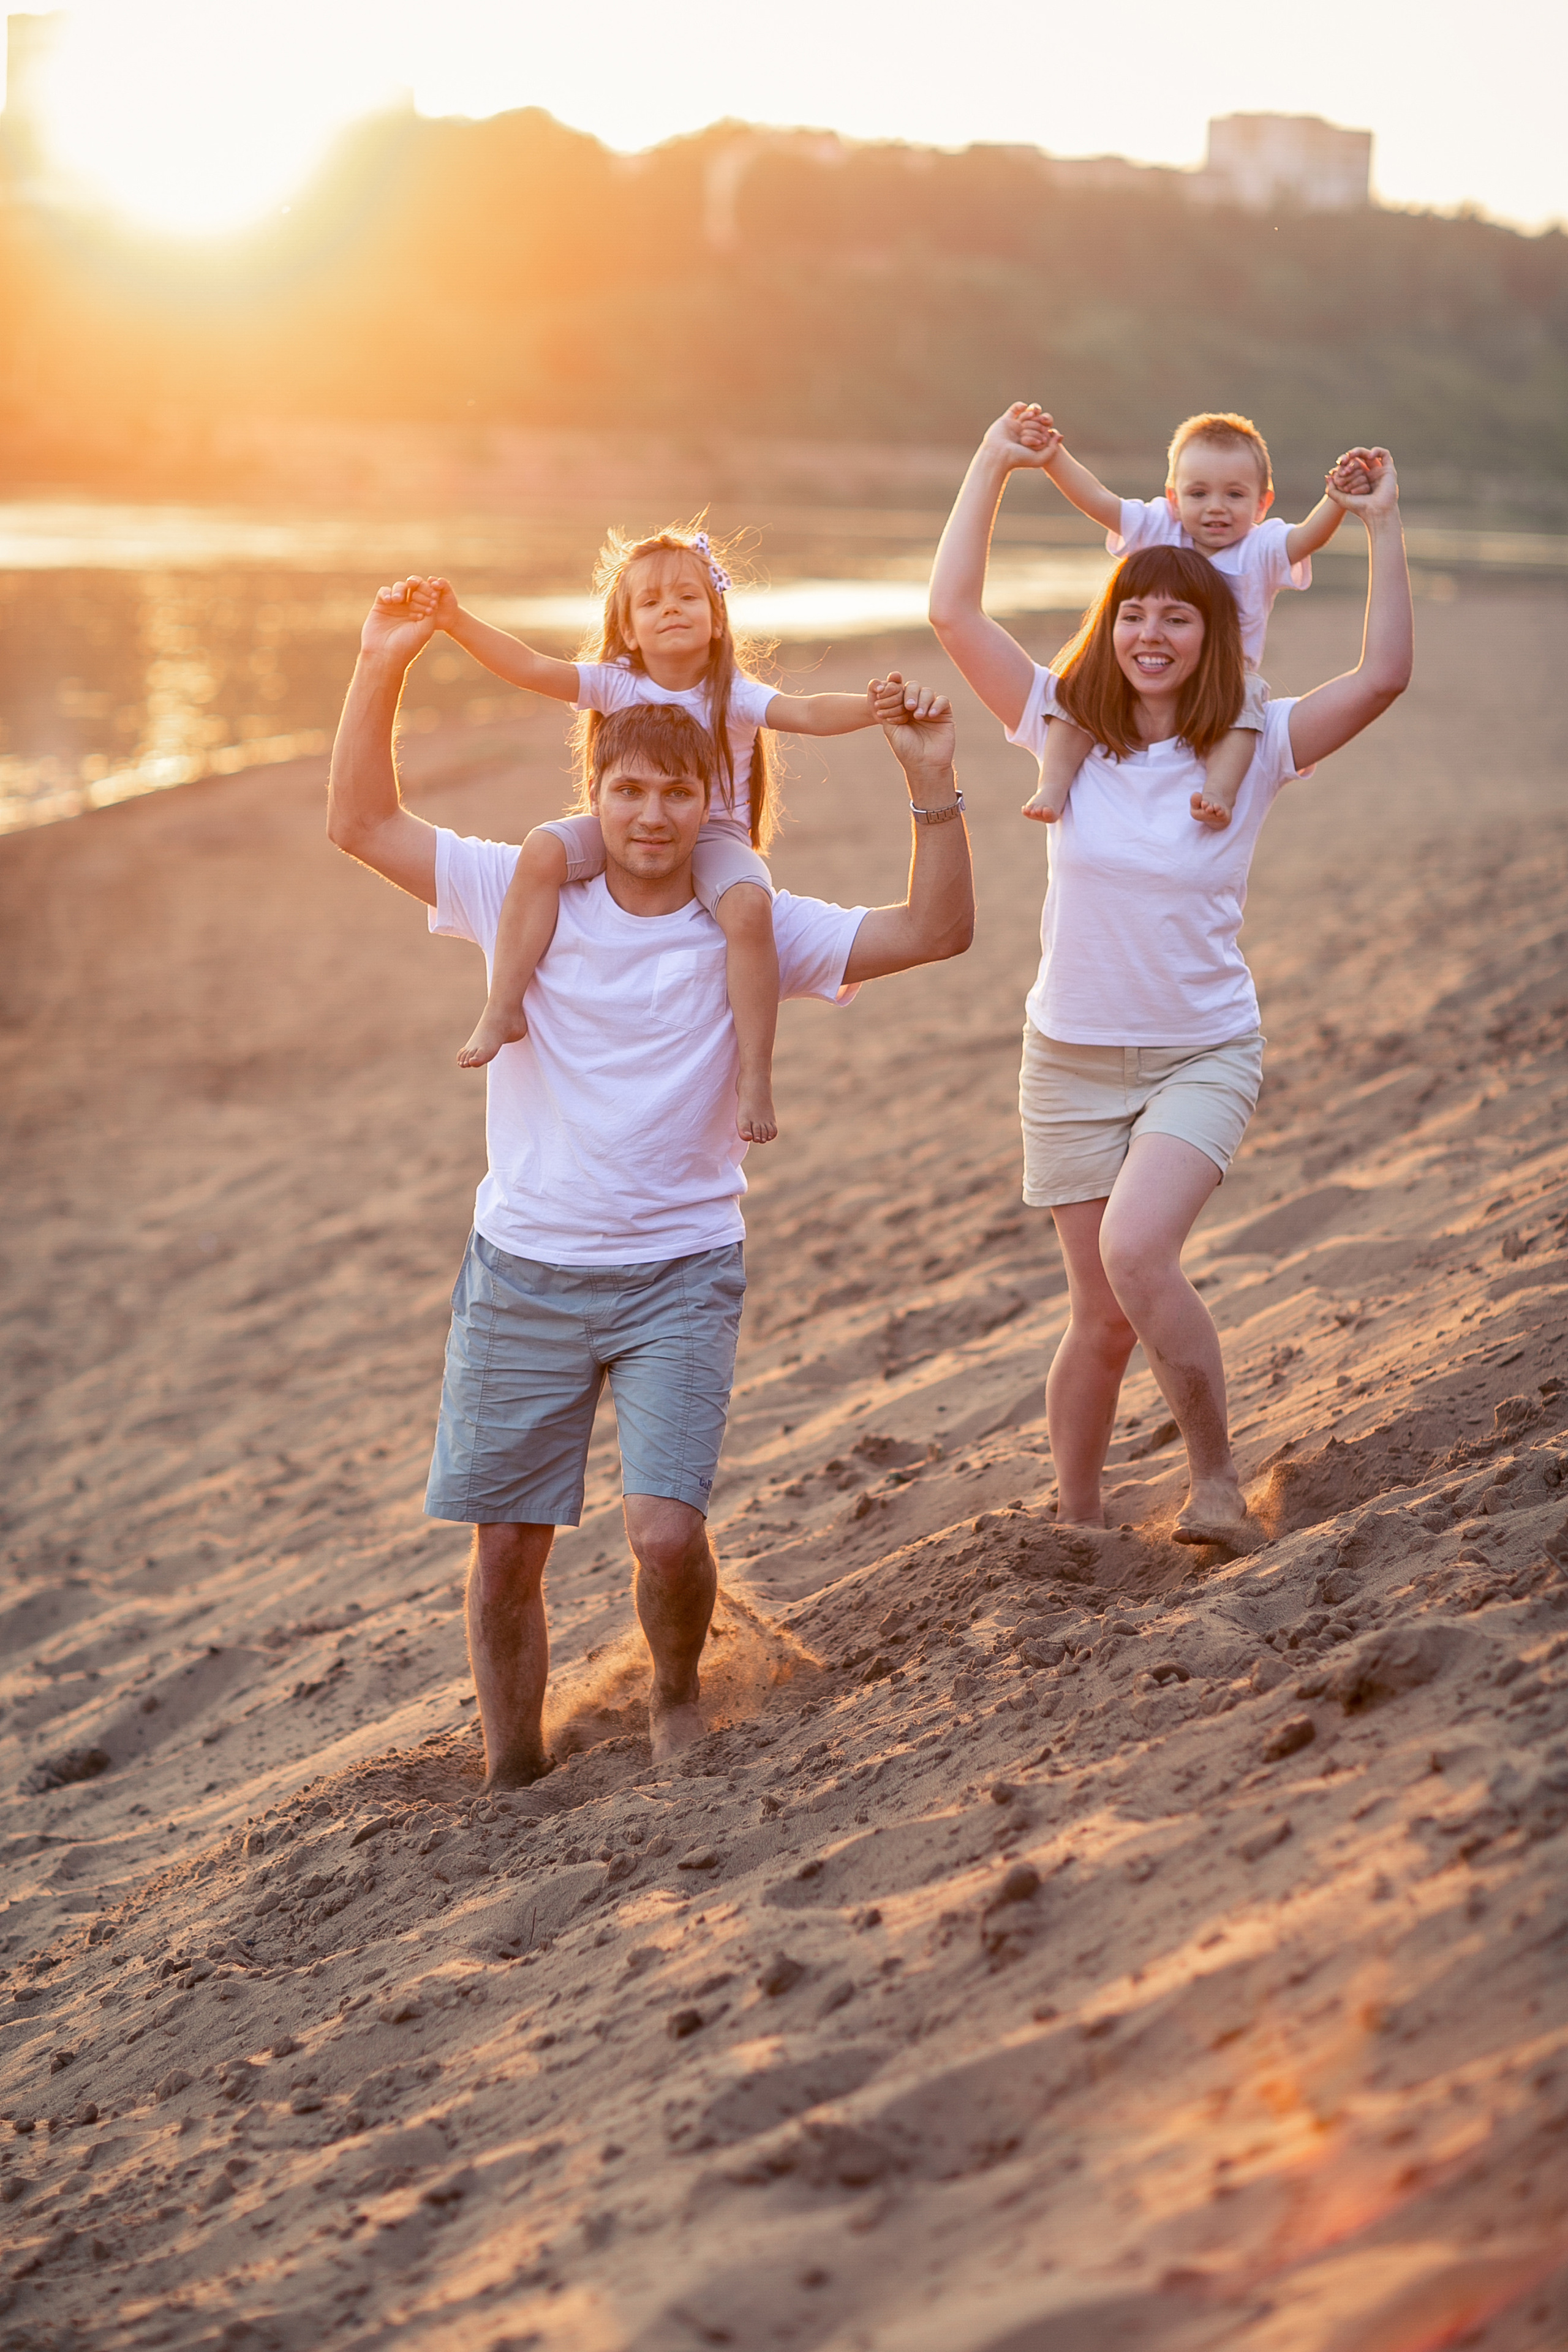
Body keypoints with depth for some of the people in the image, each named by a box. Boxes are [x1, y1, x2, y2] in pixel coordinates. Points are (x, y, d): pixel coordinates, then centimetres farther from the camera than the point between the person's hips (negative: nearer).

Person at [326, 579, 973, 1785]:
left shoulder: (751, 929, -2)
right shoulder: (530, 897, 0)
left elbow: (937, 929, -7)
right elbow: (362, 823, 0)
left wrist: (932, 782, -18)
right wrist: (382, 670, -11)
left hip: (679, 1275, -1)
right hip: (523, 1273, 1)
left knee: (667, 1533, -16)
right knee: (506, 1552, 6)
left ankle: (678, 1698, 18)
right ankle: (513, 1782, 26)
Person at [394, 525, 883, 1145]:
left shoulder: (734, 694, -8)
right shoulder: (616, 685, -3)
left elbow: (808, 712, -22)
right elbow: (531, 668, -11)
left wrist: (871, 707, -42)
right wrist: (457, 622, -22)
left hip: (714, 835, -2)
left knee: (749, 907, -34)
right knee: (543, 849, -27)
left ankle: (755, 1072, -25)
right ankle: (504, 1009, -20)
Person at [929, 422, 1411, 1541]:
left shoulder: (1253, 751, -6)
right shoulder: (1068, 727, -2)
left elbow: (1384, 675, -19)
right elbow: (954, 613, -8)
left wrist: (1384, 528, -20)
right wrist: (993, 468, -7)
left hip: (1204, 1055, -2)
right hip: (1072, 1060, 2)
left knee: (1135, 1251, -27)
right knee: (1102, 1319, 7)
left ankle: (1216, 1470, -8)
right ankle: (1078, 1519, 28)